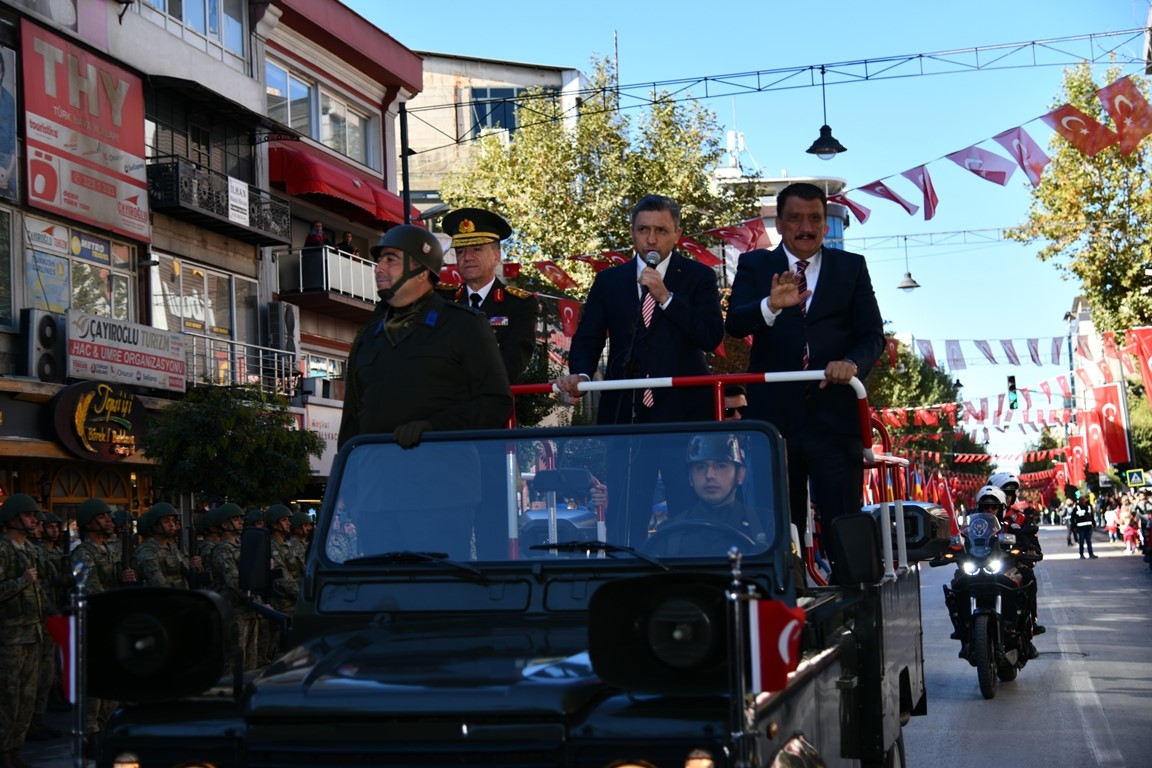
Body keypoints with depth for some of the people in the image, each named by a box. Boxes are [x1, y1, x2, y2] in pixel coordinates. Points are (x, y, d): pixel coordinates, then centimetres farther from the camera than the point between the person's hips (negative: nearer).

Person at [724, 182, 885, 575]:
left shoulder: (851, 267, 10)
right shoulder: (754, 265, 8)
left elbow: (872, 334, 4)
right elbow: (734, 324, -8)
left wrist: (852, 362, -19)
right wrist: (770, 305, -30)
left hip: (834, 418, 0)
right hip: (773, 417, 0)